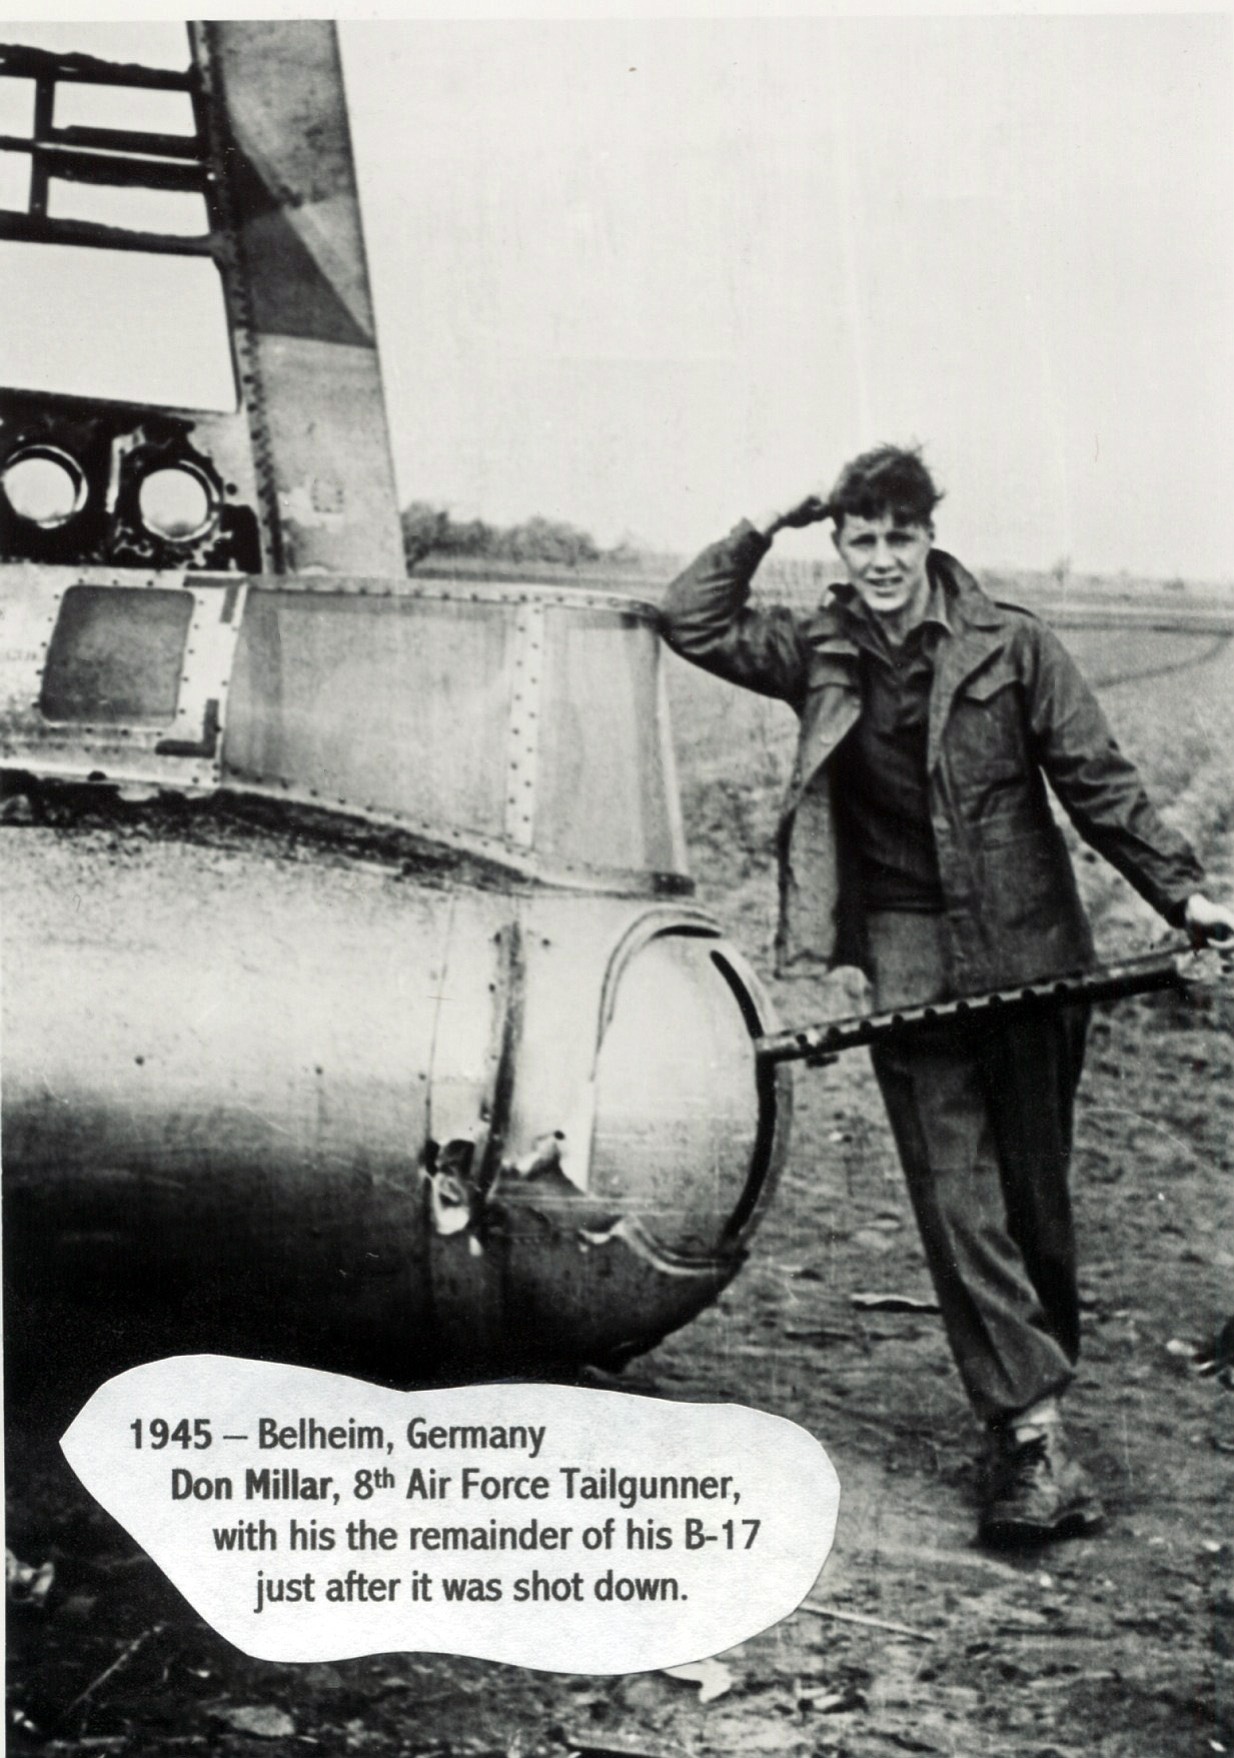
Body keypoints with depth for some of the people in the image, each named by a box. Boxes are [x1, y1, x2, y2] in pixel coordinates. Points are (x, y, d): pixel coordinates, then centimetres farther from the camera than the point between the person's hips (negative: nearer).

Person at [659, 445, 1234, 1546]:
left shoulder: (1011, 647, 0)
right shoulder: (820, 657, 6)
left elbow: (1098, 782, 0)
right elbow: (693, 623, 8)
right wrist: (760, 532, -1)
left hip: (1027, 949, 0)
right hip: (910, 966, 1)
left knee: (1036, 1194, 8)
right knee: (959, 1205, -7)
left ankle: (1037, 1397, 27)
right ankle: (1034, 1434, -6)